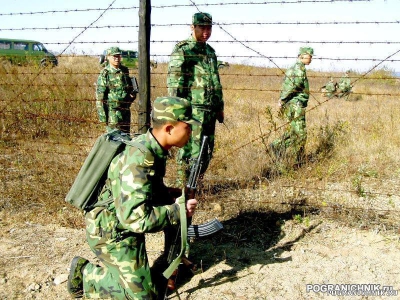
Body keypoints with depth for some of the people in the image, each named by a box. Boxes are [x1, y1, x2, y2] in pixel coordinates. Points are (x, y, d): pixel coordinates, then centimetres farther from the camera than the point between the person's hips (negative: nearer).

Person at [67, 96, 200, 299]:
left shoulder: (151, 148, -3)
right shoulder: (139, 160, -32)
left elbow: (151, 190, 13)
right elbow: (136, 219, -35)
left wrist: (174, 199, -5)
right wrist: (177, 210, -26)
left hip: (123, 227, 9)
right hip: (111, 232, -9)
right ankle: (85, 274, 9)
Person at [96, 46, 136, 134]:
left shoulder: (125, 70, 9)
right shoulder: (104, 74, -8)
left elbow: (130, 87, 25)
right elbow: (100, 96, -11)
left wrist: (132, 94, 2)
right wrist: (102, 115, -15)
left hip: (125, 110, 6)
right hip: (112, 110, -6)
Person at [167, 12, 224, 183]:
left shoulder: (210, 51, 18)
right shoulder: (182, 50, -5)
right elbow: (174, 82, -11)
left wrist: (220, 107, 22)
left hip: (210, 110, 8)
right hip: (192, 109, -8)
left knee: (207, 150, 11)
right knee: (191, 150, -6)